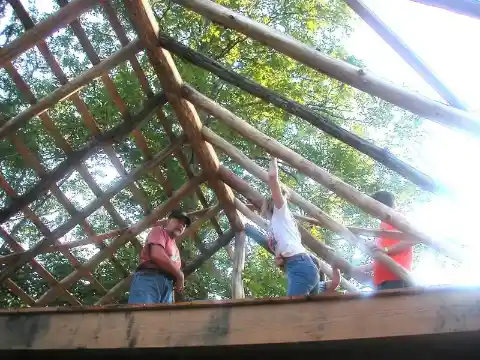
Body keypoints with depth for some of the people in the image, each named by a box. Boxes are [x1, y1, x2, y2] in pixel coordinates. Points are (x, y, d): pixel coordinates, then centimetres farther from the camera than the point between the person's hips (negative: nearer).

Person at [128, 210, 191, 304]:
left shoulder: (175, 249, 36)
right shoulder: (159, 230, 13)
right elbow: (157, 255, -7)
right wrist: (180, 275, 0)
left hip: (167, 286, 7)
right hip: (150, 279, -7)